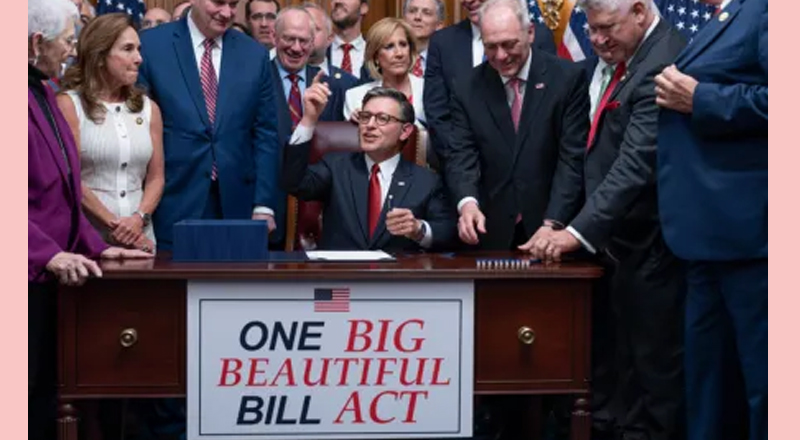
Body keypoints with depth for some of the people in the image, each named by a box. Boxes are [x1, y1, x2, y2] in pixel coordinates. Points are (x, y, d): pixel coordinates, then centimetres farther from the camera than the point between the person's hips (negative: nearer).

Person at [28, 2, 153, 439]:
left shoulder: (44, 94, 14)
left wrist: (95, 248, 11)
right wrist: (48, 254, -27)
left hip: (49, 276, 9)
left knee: (46, 402, 11)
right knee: (29, 399, -3)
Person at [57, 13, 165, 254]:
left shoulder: (148, 108, 11)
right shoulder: (69, 104, -2)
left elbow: (156, 177, 9)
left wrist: (139, 218, -8)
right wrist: (113, 223, -12)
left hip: (139, 237, 4)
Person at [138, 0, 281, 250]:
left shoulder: (255, 54, 7)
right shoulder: (151, 45, -1)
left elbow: (265, 134, 7)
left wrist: (264, 205, 0)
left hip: (237, 206, 2)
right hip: (172, 205, -2)